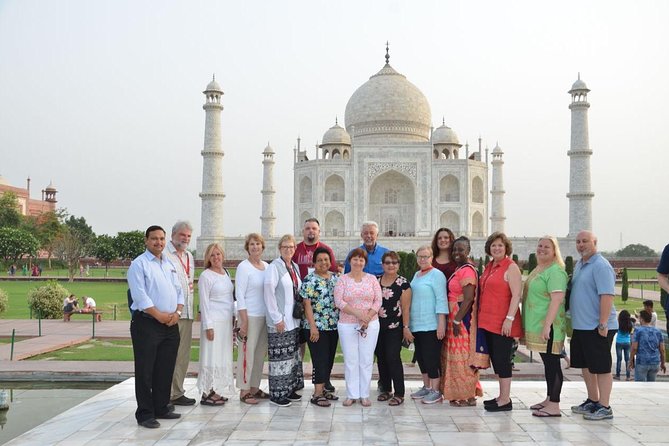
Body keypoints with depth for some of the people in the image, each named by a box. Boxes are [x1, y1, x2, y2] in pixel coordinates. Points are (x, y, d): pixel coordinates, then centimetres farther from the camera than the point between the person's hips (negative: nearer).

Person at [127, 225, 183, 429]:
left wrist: (177, 312, -2)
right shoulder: (139, 264, -6)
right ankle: (145, 414, 6)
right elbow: (140, 295, -14)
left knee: (166, 369, 12)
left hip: (171, 324, 7)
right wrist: (159, 315, -16)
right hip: (146, 323, -7)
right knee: (145, 371, -1)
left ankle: (161, 408, 23)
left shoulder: (170, 264, 16)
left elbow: (179, 290, 15)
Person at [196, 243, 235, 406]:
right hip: (214, 321, -7)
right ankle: (207, 394, 2)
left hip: (227, 321, 7)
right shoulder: (206, 276, -9)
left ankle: (216, 391, 17)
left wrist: (233, 319, 14)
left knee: (223, 356, 10)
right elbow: (204, 302, -12)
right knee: (212, 356, -4)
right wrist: (208, 326, -15)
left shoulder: (226, 273, 13)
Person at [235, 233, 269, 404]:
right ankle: (244, 391, 4)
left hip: (265, 316, 6)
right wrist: (244, 321, -15)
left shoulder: (267, 266, 11)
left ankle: (254, 388, 20)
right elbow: (239, 295, -10)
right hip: (250, 316, -6)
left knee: (261, 353, 10)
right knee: (247, 353, -3)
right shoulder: (244, 267, -7)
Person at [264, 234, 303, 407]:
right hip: (279, 321, -8)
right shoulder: (274, 267, -11)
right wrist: (277, 318, -16)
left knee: (292, 355, 13)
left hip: (293, 320, 8)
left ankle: (289, 389, 24)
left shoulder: (295, 267, 12)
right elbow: (269, 293, -15)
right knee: (280, 357, -5)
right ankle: (277, 394, 4)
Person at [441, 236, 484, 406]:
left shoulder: (467, 270, -16)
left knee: (462, 356, -4)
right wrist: (455, 320, 15)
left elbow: (468, 299, -21)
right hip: (455, 318, 10)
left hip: (462, 318, -10)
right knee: (459, 356, 13)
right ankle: (467, 394, 21)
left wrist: (457, 321, -21)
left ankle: (467, 396, 4)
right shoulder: (459, 269, 14)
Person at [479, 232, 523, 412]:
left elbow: (517, 295, -15)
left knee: (502, 359, -3)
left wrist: (509, 318, -21)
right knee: (495, 358, 13)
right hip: (488, 321, 8)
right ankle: (501, 396, 24)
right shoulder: (489, 266, 15)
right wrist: (481, 316, 15)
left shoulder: (511, 267, -8)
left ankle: (505, 400, 4)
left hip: (503, 323, -8)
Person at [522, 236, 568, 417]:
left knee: (552, 363, -4)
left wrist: (547, 325, -25)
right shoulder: (538, 269, 17)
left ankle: (554, 406, 0)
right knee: (547, 363, 16)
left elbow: (557, 299, -21)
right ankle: (549, 399, 26)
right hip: (537, 326, 9)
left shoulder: (555, 271, -13)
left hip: (548, 327, -9)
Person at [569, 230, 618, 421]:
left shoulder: (601, 266, -14)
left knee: (601, 367, -2)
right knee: (586, 366, 16)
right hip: (580, 326, 9)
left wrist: (603, 324, -24)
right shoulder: (579, 265, 15)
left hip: (597, 328, -9)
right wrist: (572, 319, 20)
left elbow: (607, 296, -21)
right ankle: (592, 401, 29)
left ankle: (604, 407, 5)